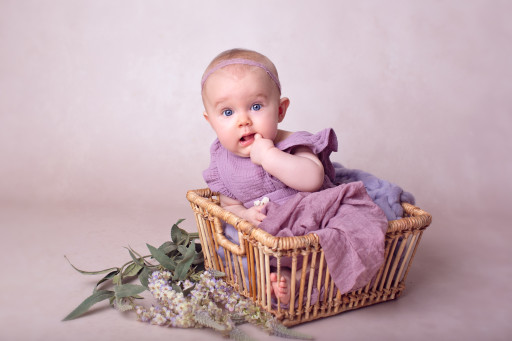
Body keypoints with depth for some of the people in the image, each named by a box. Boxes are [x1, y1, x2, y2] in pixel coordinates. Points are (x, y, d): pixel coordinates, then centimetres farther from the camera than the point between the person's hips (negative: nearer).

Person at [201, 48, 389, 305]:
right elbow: (229, 205, 14)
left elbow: (313, 179, -27)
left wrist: (269, 156, -29)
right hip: (267, 234, 3)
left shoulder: (291, 145, -10)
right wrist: (244, 214, -10)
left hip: (313, 217, -3)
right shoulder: (222, 163, 5)